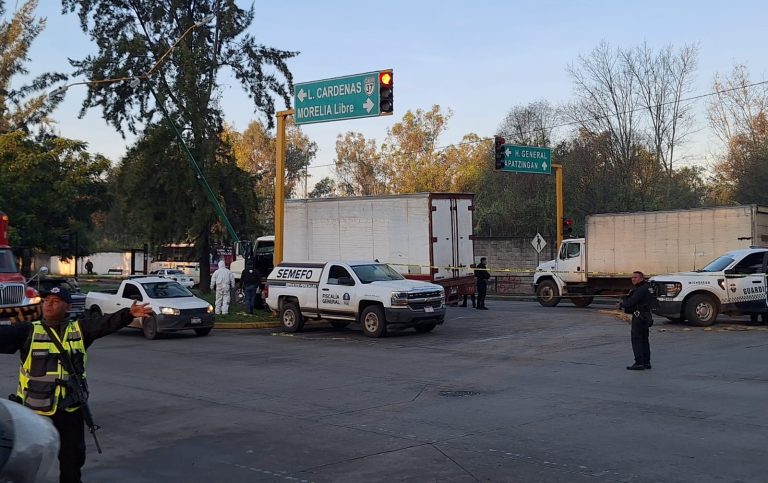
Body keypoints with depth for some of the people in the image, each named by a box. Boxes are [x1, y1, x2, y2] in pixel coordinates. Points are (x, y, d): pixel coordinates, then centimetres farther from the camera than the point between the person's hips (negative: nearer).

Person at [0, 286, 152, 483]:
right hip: (35, 409, -1)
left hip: (70, 409, 2)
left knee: (73, 456, 15)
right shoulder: (28, 331, -2)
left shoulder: (79, 329, 3)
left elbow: (107, 323, -9)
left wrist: (129, 314, -25)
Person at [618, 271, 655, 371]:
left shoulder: (641, 289, -18)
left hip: (639, 316, -10)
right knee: (644, 339, 14)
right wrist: (624, 303, 3)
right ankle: (646, 362, 19)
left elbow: (631, 302, -21)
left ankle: (639, 363, -9)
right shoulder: (647, 287, 14)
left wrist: (621, 304, -4)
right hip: (646, 316, 10)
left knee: (636, 339, -7)